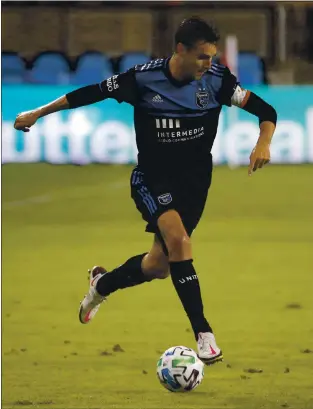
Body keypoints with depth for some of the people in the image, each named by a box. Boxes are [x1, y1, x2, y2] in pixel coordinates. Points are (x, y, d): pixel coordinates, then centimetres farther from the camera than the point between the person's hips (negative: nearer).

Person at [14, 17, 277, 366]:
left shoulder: (216, 79, -12)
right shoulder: (143, 78, -16)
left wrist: (263, 143, -27)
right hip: (152, 178, -3)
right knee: (177, 239, -28)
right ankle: (203, 334, -27)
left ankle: (102, 284, 39)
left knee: (160, 264, 5)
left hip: (194, 180, 3)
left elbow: (265, 111, -7)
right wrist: (37, 114, 1)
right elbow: (92, 93, -4)